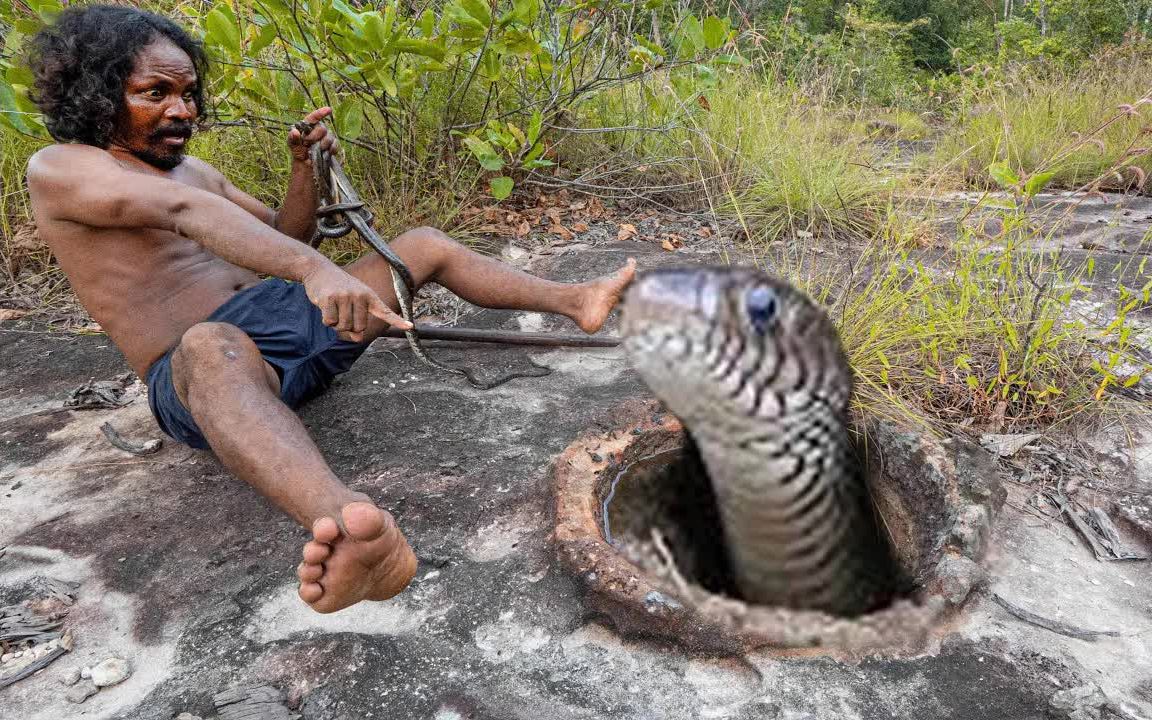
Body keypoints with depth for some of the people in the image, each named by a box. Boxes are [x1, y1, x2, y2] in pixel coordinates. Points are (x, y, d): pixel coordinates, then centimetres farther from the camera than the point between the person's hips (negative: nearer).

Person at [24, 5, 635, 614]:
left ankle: (575, 300, 11)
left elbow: (284, 234, 25)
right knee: (212, 346, -46)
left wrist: (304, 164, 5)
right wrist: (316, 269, -43)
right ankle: (359, 541, -72)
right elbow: (185, 213, -26)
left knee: (423, 245, 7)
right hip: (195, 370, -8)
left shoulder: (191, 168, 18)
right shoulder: (58, 169, -6)